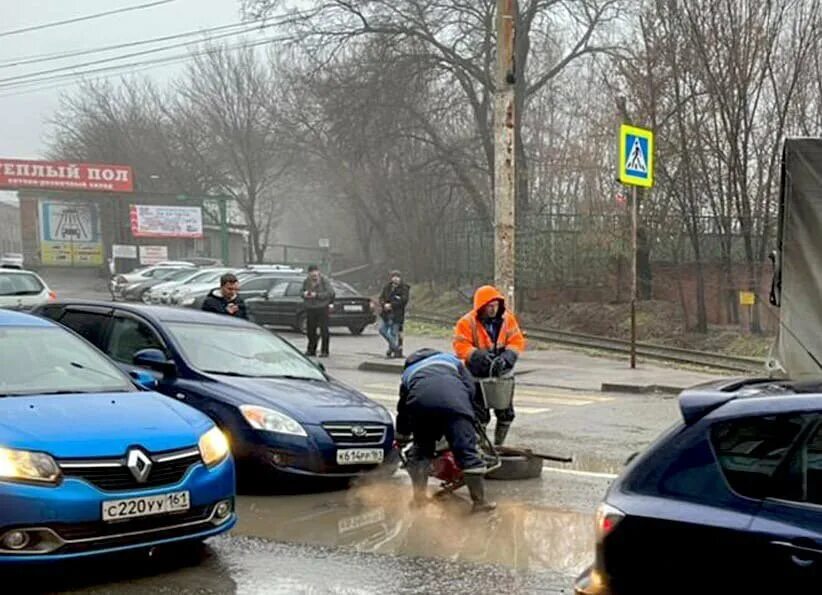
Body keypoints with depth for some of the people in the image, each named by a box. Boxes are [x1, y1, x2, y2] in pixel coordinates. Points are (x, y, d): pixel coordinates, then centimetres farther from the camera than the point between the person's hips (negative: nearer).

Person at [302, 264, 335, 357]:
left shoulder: (324, 281, -5)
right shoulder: (306, 282, 9)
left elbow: (330, 293, -13)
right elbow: (301, 292, 16)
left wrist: (317, 295, -20)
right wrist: (304, 294, -9)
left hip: (322, 308, -4)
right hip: (310, 309, 4)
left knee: (324, 330, -4)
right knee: (310, 330, 6)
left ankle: (325, 351, 2)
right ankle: (311, 350, 19)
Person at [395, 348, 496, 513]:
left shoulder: (408, 372, 42)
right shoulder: (450, 359, 40)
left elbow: (403, 410, 45)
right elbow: (470, 387, 25)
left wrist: (401, 441, 57)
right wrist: (472, 417, 33)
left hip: (420, 398, 2)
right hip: (453, 396, -1)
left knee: (420, 449, 21)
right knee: (467, 449, 1)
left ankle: (419, 498, 17)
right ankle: (479, 501, -1)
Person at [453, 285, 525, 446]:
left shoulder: (507, 318, -1)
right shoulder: (467, 322, -12)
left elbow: (517, 341, -4)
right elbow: (460, 346, -16)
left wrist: (507, 356, -23)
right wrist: (478, 355, -33)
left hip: (500, 373, 4)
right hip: (477, 376, -4)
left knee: (506, 413, 9)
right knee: (481, 415, -3)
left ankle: (498, 445, 25)